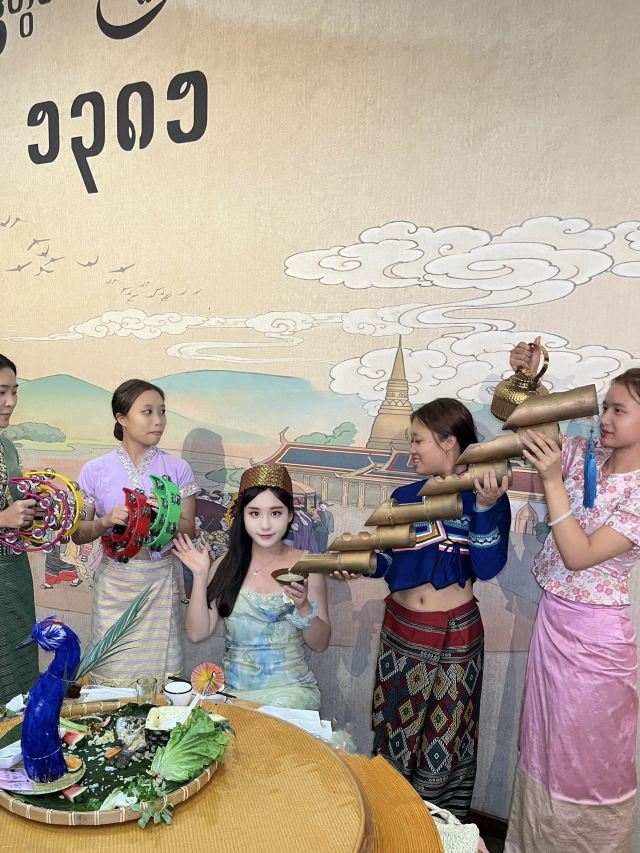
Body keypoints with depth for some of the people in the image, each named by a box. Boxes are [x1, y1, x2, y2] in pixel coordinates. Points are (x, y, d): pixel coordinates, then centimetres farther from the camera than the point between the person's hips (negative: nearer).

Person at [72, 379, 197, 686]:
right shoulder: (95, 470, -1)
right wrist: (106, 521, -16)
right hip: (114, 581, 0)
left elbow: (189, 529, 1)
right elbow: (78, 535, 4)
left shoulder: (177, 468, -1)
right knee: (111, 673, 7)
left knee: (160, 671, 5)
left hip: (159, 579, 0)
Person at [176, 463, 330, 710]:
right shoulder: (226, 565, 1)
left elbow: (320, 644, -1)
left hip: (289, 689, -1)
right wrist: (200, 576, -11)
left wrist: (304, 607, -20)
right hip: (231, 689, 2)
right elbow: (197, 632, -1)